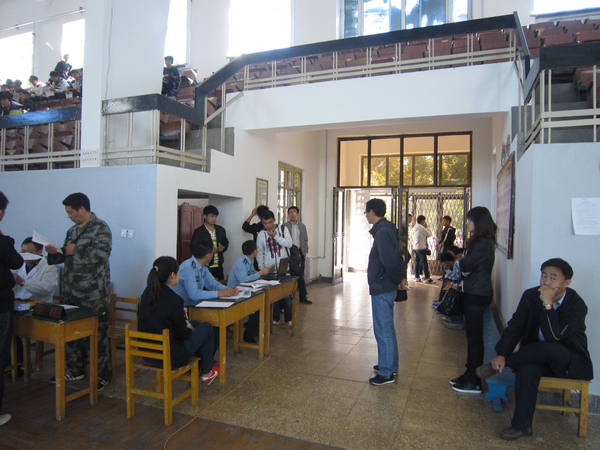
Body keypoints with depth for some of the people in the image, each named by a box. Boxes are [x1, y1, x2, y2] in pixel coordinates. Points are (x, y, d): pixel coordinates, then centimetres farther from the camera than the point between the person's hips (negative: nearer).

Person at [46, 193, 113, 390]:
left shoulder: (100, 228, -8)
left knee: (98, 333, 0)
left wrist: (75, 250, -15)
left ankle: (103, 374, 12)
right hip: (71, 291, 8)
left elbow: (102, 253, -21)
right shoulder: (72, 230, 16)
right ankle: (75, 370, 31)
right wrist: (55, 252, 4)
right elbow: (67, 256, 24)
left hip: (93, 294, -8)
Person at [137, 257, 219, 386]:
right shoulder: (173, 300, -26)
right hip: (171, 358, -7)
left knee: (195, 323, 25)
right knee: (206, 327, 11)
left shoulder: (146, 293, -4)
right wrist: (189, 328, 6)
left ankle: (196, 366, 41)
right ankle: (207, 373, 25)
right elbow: (182, 334, -15)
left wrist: (184, 323, 11)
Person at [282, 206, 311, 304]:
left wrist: (305, 251, 5)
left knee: (301, 276, 8)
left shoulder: (302, 226, 13)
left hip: (300, 252, 3)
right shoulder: (284, 226, 1)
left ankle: (303, 297, 15)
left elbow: (305, 240, 15)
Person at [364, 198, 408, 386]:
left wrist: (398, 280, -13)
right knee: (387, 328, 20)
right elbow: (396, 257, 16)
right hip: (385, 288, 11)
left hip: (382, 289, -11)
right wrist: (402, 277, 8)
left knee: (383, 330, 0)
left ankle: (386, 373, 12)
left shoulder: (382, 232, -21)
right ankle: (391, 365, 34)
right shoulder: (387, 229, 12)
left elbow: (389, 261, -27)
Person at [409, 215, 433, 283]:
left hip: (414, 247, 8)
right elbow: (429, 234, -5)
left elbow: (411, 239, 18)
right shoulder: (422, 228, -14)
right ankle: (427, 278, -3)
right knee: (424, 262, -4)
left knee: (417, 262, 12)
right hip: (421, 248, -8)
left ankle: (417, 277, 16)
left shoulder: (413, 228, 11)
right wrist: (426, 227, 3)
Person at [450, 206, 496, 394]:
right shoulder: (478, 241, 14)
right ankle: (470, 374, 28)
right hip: (473, 293, 10)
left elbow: (465, 265, -22)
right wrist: (465, 265, -9)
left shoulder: (484, 244, -18)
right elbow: (467, 268, 13)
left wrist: (462, 261, 0)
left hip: (477, 295, -10)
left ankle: (474, 382, 10)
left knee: (474, 338, -1)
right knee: (472, 337, 16)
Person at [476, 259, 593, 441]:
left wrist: (548, 304, -33)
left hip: (571, 360, -3)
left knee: (549, 348, -38)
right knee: (526, 370, -32)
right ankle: (522, 425, -17)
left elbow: (554, 336, -29)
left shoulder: (577, 305, -18)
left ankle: (497, 366, -16)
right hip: (537, 355, 3)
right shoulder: (531, 296, -5)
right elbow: (515, 326, -6)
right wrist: (501, 354, -18)